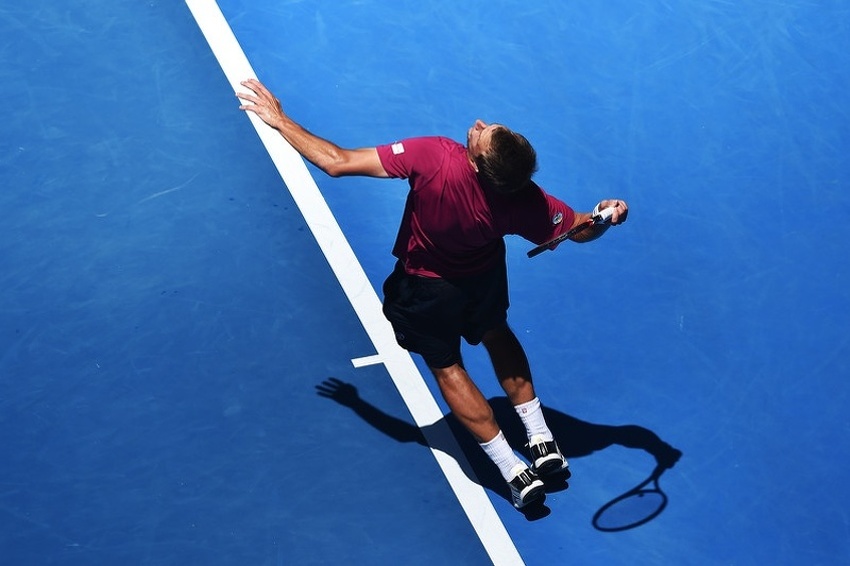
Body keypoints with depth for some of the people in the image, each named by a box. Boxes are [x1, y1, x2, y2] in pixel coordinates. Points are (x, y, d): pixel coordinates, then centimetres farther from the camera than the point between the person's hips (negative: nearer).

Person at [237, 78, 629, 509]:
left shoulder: (432, 156, -42)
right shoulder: (522, 199, -33)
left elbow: (337, 162, -36)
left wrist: (279, 120, -25)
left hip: (428, 289, -2)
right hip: (486, 275, 2)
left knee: (446, 367, 20)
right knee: (496, 335, 32)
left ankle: (515, 473, 20)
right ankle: (543, 442, 37)